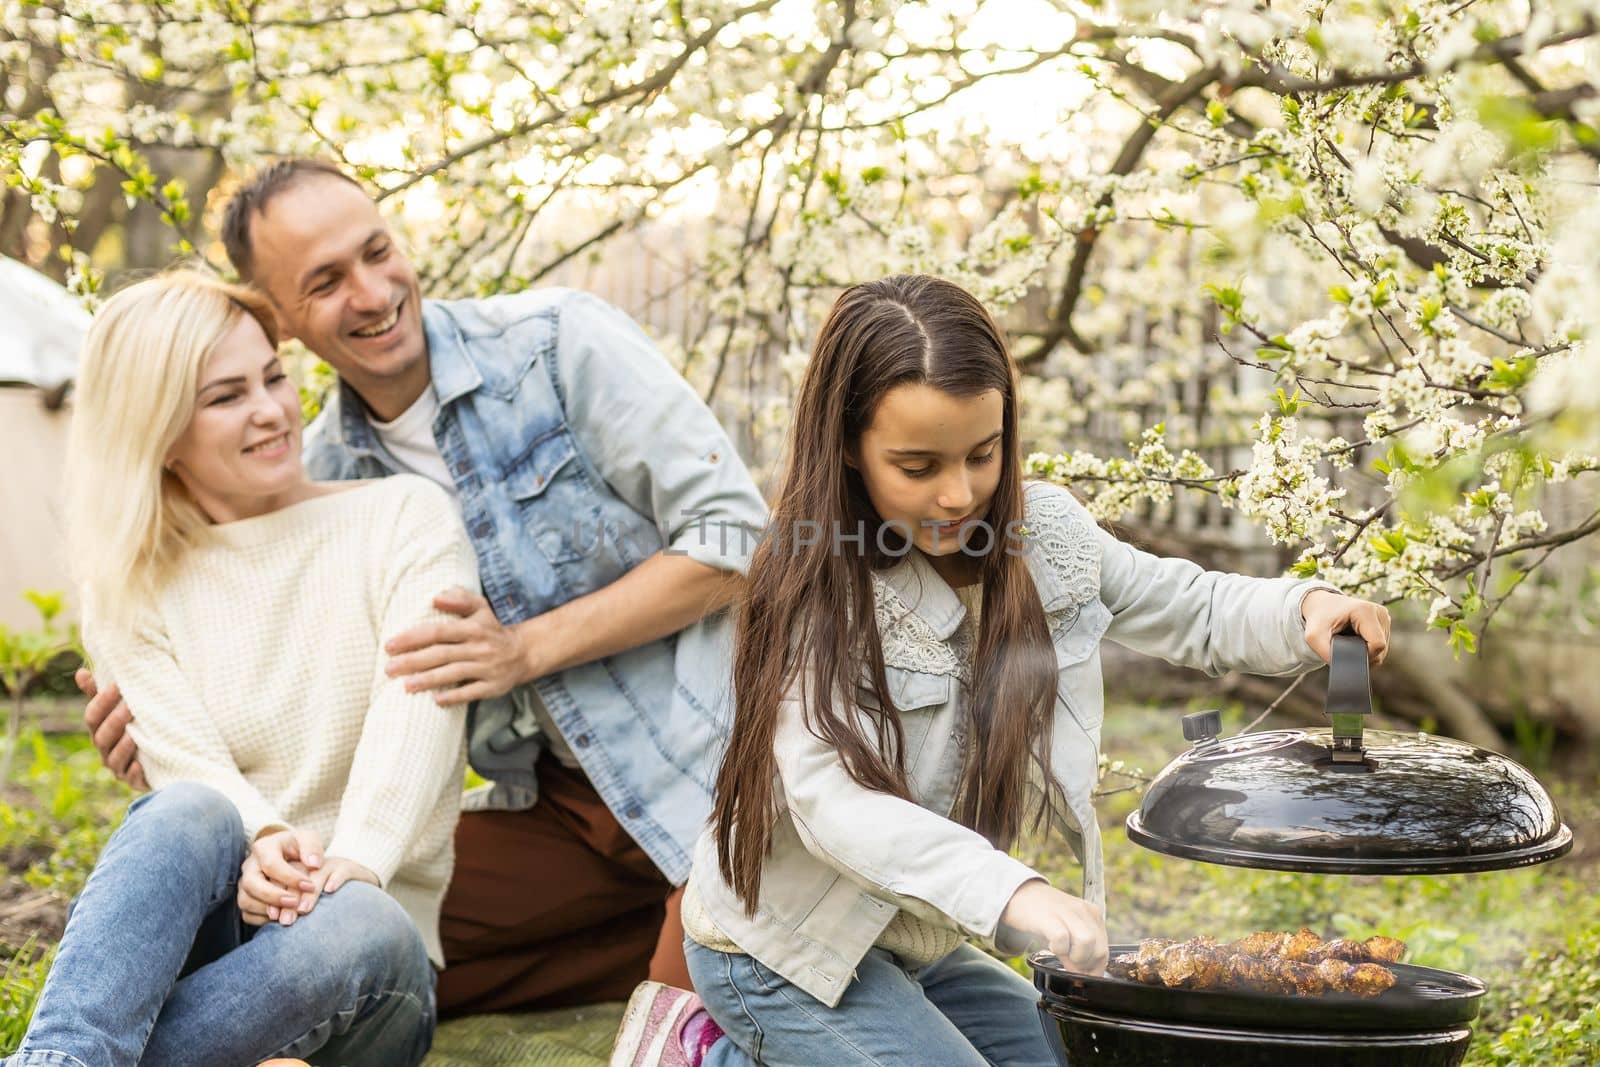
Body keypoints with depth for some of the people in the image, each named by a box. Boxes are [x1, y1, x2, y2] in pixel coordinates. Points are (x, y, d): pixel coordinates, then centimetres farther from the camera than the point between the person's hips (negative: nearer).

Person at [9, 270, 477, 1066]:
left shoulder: (404, 517, 4)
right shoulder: (132, 592, 9)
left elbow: (420, 700, -13)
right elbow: (187, 763, -7)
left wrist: (350, 866, -32)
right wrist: (262, 845, -31)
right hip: (204, 922, 1)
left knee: (358, 930, -38)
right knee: (193, 818, -33)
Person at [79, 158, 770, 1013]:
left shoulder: (557, 341, -10)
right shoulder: (324, 472, 5)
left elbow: (732, 536, -14)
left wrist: (526, 649, -19)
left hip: (705, 759, -6)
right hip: (551, 803, 6)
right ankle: (672, 932, 3)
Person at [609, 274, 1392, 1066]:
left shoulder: (1045, 533, -6)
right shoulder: (812, 588, -24)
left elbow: (1188, 609, 6)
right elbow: (829, 800, -34)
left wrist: (1304, 610, -17)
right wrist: (1011, 892, -49)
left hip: (921, 939, 7)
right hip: (784, 946, -7)